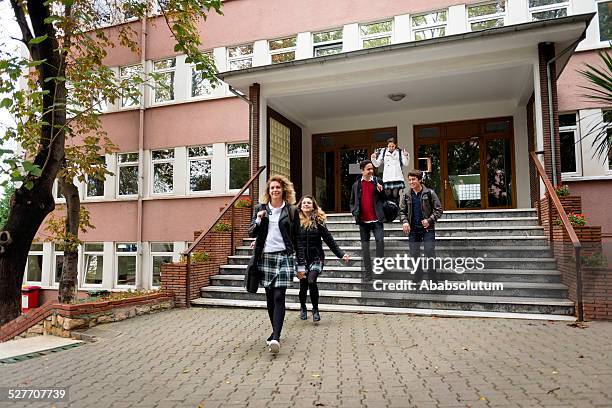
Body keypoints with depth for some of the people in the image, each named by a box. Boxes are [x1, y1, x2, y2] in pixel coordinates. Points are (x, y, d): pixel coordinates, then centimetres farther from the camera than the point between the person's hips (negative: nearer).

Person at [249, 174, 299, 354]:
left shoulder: (291, 210, 2)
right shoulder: (260, 209, 8)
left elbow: (297, 237, 6)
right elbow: (251, 233, 8)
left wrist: (300, 263, 6)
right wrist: (258, 220, -11)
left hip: (283, 257, -3)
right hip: (265, 257, 3)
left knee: (279, 297, -11)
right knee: (269, 297, 10)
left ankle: (276, 338, -16)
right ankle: (275, 332, 24)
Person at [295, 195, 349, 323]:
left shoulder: (318, 221, 1)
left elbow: (329, 240, 1)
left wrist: (341, 254, -5)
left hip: (316, 257, 0)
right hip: (302, 258, 1)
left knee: (311, 281, -19)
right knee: (303, 285, 3)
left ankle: (315, 310, 2)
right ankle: (303, 308, 33)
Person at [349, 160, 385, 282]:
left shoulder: (377, 181, 5)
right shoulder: (357, 185, 9)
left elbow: (384, 199, 8)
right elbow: (352, 202, 15)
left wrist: (381, 191, -11)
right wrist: (354, 212, -2)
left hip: (376, 219, -1)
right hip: (363, 221, 2)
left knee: (380, 240, -18)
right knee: (365, 246, 6)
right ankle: (367, 273, 13)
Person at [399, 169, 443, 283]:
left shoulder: (429, 193, -5)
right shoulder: (407, 195, 6)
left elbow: (439, 209, -3)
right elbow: (402, 211, 12)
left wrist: (430, 220, -17)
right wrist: (404, 221, -6)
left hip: (428, 229, -4)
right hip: (413, 229, 4)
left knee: (430, 253, -5)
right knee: (414, 255, 9)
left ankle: (433, 280, 6)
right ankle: (417, 279, 24)